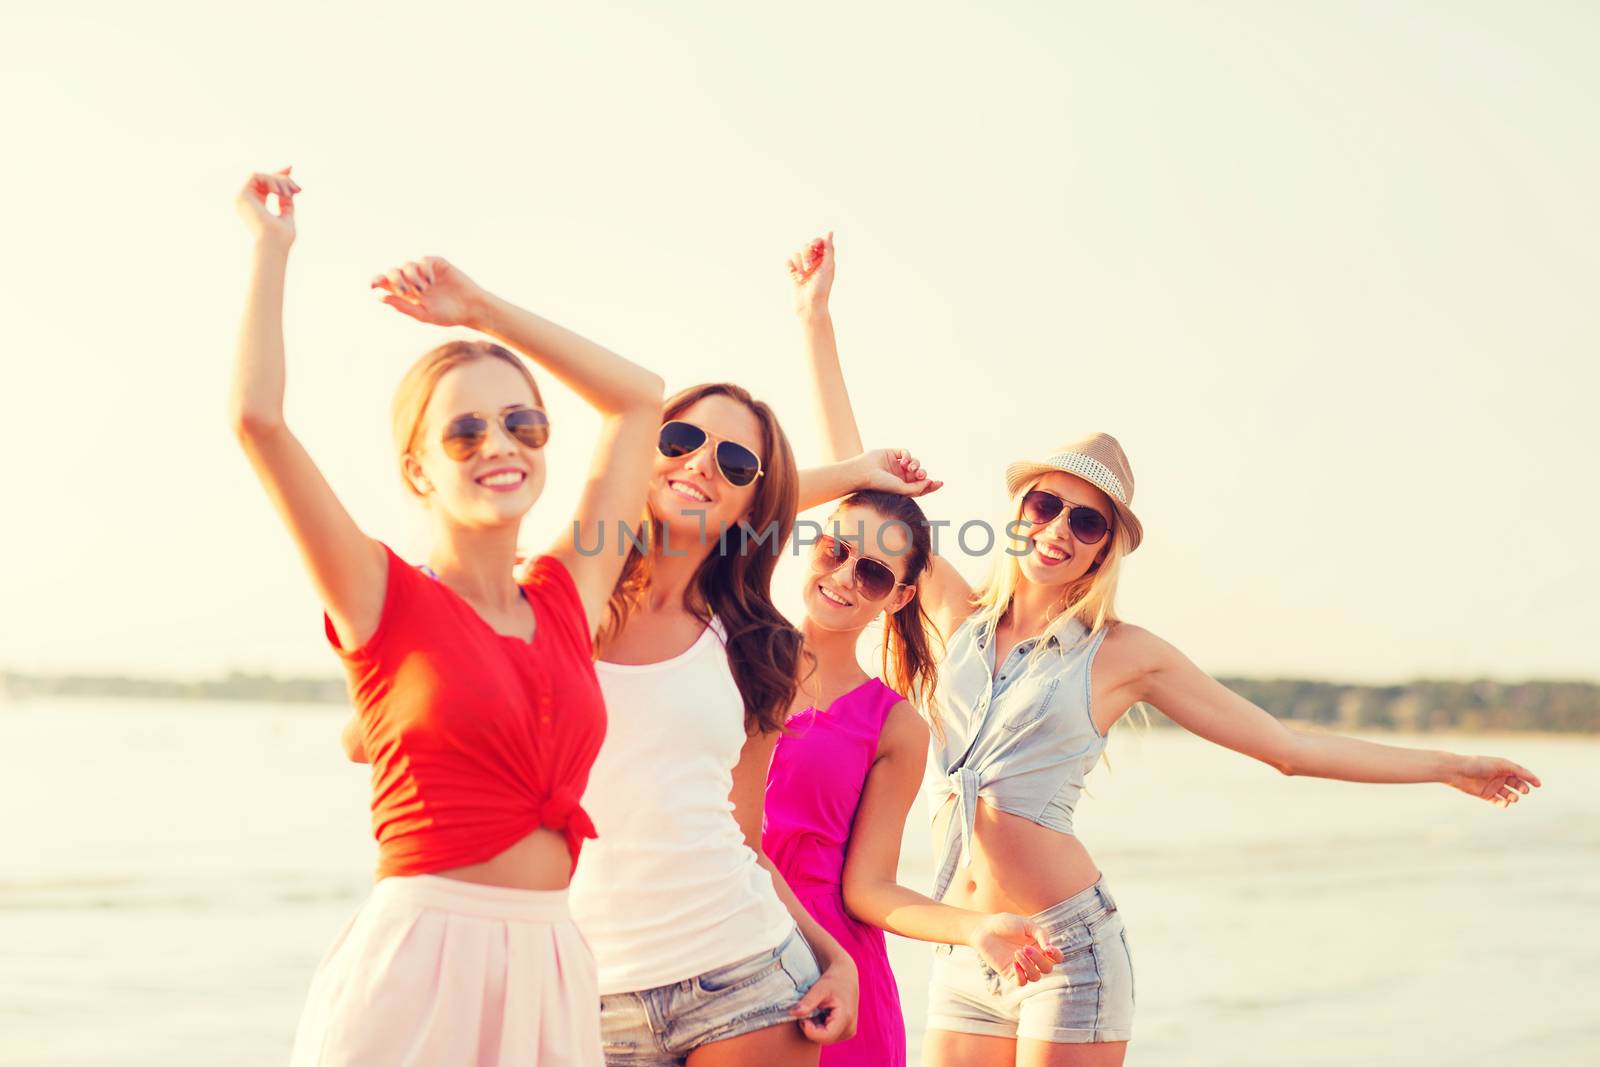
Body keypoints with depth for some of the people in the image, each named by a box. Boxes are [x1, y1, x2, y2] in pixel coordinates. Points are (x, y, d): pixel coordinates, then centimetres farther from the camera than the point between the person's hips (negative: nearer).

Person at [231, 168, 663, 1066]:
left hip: (550, 973, 5)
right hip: (418, 965, -5)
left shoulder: (569, 597, 11)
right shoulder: (387, 601, -1)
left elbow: (638, 397, 22)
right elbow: (257, 416, -12)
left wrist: (483, 311, 22)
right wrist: (273, 245, 1)